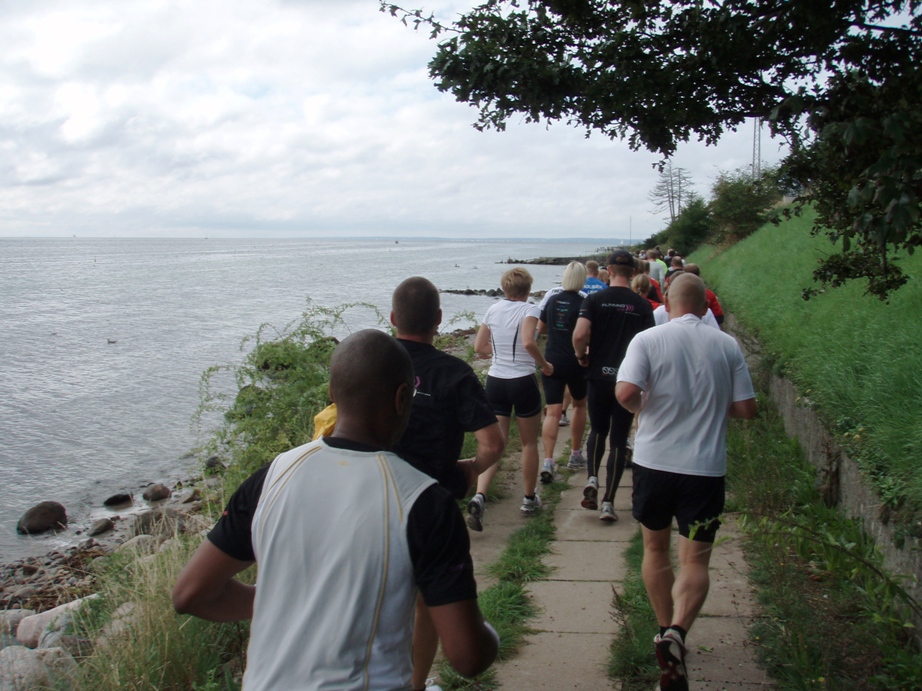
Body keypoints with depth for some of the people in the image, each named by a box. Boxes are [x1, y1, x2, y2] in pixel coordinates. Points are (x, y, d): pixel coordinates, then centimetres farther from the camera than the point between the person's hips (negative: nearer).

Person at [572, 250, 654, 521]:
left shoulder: (594, 300, -4)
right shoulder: (642, 305, -2)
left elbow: (579, 336, -16)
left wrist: (582, 356, 3)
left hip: (599, 377, 0)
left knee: (598, 431, 22)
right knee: (619, 440, 5)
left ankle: (592, 479, 3)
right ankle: (608, 502, 3)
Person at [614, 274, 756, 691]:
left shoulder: (648, 340, -6)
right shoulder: (727, 346, 0)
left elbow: (625, 393, -20)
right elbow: (746, 410, 2)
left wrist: (644, 408, 2)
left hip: (654, 461, 0)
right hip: (706, 468, 0)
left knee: (655, 550, 19)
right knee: (695, 560, 6)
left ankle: (667, 632, 28)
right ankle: (677, 633, -16)